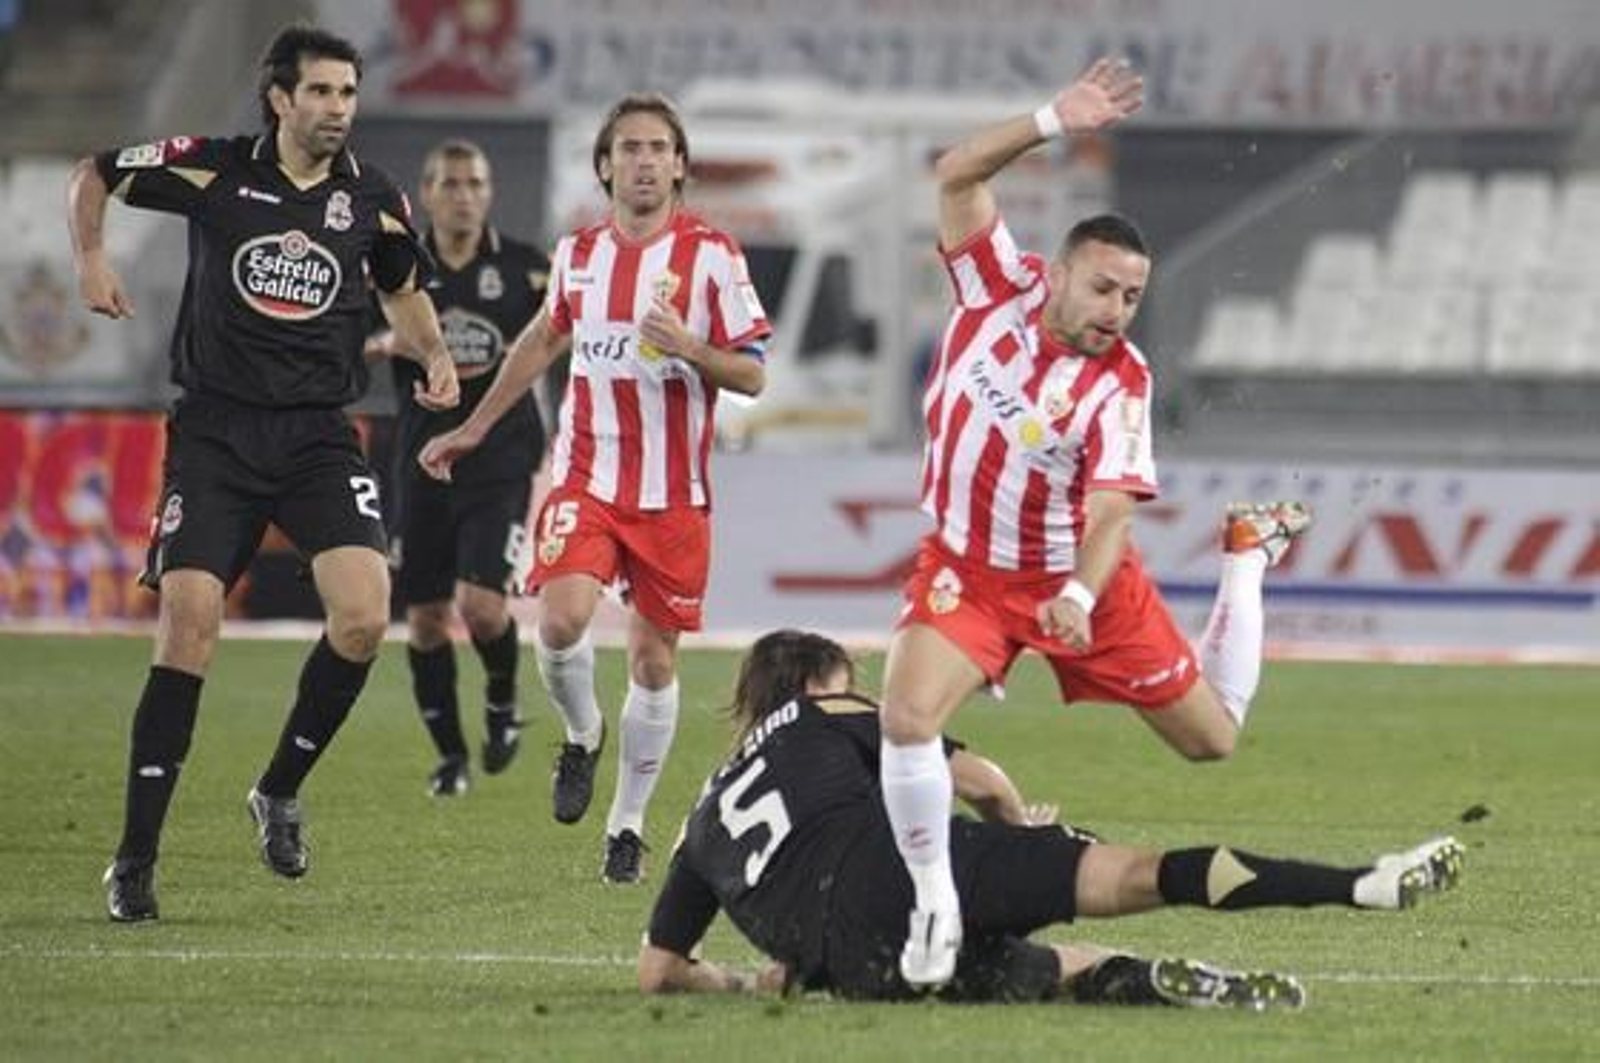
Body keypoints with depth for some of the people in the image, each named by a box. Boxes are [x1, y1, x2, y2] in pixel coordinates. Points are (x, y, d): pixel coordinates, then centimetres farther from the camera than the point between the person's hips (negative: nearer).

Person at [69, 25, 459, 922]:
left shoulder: (374, 200, 3)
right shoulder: (212, 170, -3)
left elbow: (403, 288, 23)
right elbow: (94, 176, 12)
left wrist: (435, 356, 6)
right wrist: (92, 258, 0)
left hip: (320, 436, 2)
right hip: (217, 434, -2)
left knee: (364, 618, -17)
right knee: (188, 629, -10)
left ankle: (281, 793, 8)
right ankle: (136, 859, -2)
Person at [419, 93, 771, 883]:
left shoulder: (711, 255, -5)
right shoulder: (579, 252, 6)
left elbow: (752, 374, -5)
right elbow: (547, 337, 24)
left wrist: (689, 348, -25)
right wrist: (473, 428, 28)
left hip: (673, 492, -2)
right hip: (586, 477, 2)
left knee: (653, 658, 4)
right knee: (561, 619, -21)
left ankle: (628, 824, 20)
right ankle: (582, 736, 11)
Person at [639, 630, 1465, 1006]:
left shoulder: (705, 819, 30)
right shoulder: (825, 718, 22)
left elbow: (657, 970, 27)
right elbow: (981, 781, 18)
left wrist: (752, 980, 42)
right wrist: (1023, 833, 38)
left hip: (857, 966, 3)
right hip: (907, 867, -3)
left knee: (1069, 969, 17)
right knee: (1141, 874, -9)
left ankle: (1142, 982, -20)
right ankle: (1363, 885, -21)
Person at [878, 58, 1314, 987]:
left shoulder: (1120, 382, -19)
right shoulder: (1002, 285, -12)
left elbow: (1111, 508, -26)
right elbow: (958, 175, -16)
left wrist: (1080, 594, -44)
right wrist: (1054, 124, -26)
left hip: (1078, 577, -1)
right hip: (966, 568, 1)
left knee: (1213, 736, 11)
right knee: (908, 715, -26)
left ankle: (1247, 555, 37)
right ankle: (937, 902, -8)